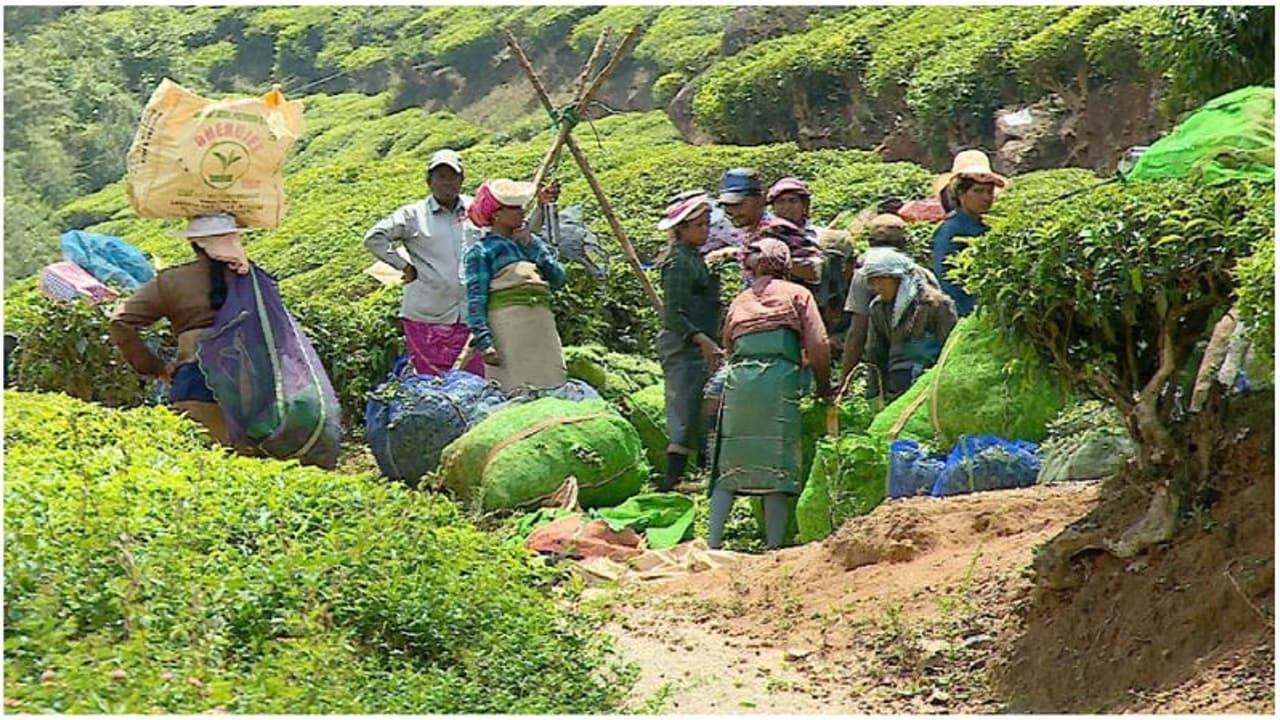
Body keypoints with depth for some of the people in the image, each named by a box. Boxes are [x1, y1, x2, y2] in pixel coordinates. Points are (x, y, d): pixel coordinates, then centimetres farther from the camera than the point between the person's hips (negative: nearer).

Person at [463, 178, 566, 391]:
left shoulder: (531, 242, 21)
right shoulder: (481, 251, 3)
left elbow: (558, 279, 11)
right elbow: (475, 300, -4)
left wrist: (531, 246, 4)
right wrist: (483, 342, -15)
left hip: (542, 327, 6)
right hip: (507, 329, -6)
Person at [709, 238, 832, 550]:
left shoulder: (739, 302, 23)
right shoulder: (797, 294, 12)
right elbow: (818, 347, 3)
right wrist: (824, 388, 14)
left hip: (738, 380, 3)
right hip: (779, 380, -3)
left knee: (728, 466, 6)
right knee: (778, 465, 0)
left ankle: (713, 543, 0)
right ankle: (774, 545, -4)